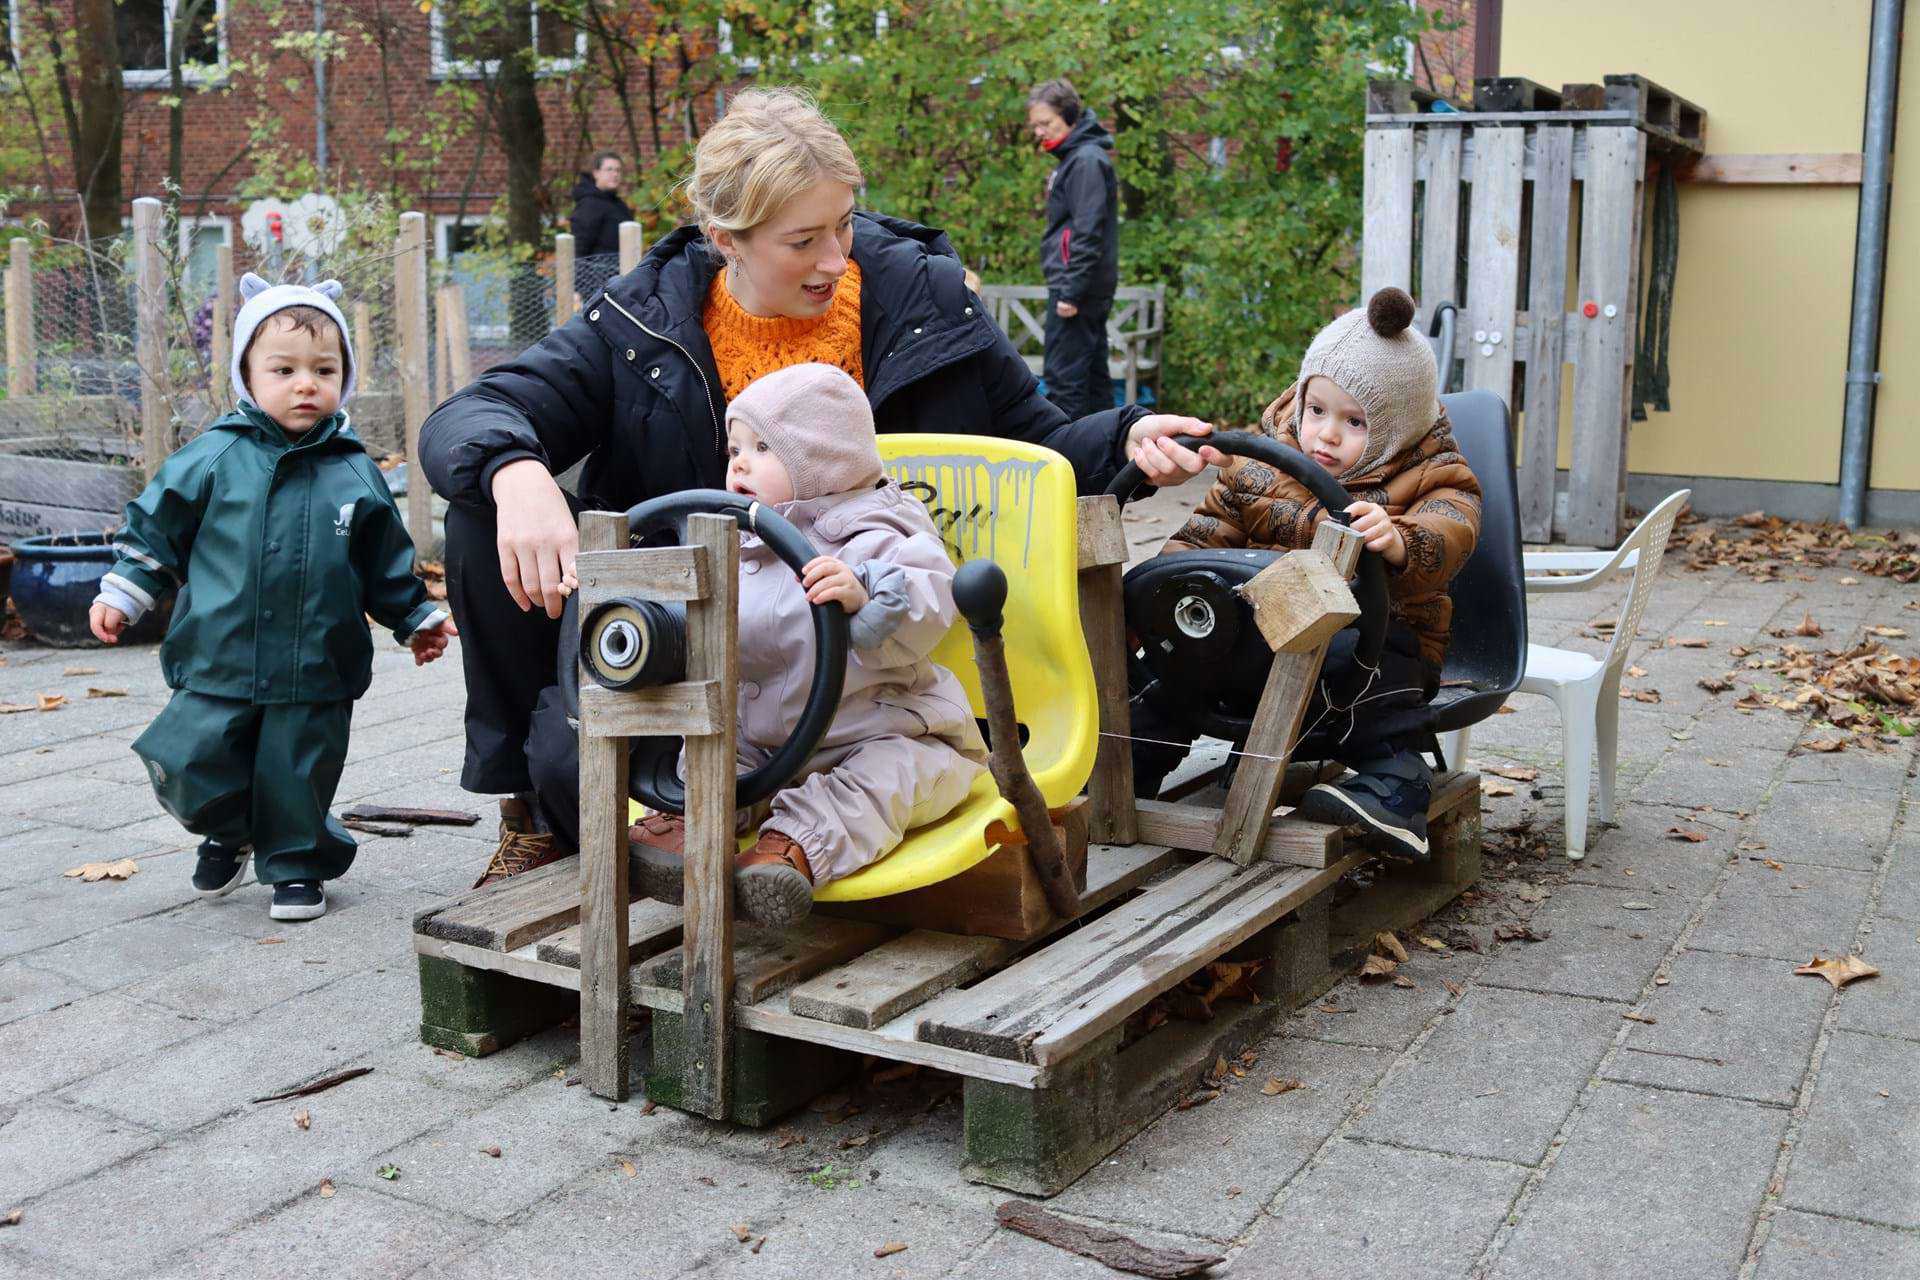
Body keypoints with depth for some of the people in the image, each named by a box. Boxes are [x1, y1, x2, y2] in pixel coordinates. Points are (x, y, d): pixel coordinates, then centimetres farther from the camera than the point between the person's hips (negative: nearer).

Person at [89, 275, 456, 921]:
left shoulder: (356, 474, 3)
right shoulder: (213, 456, -2)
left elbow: (388, 564, 13)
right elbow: (155, 527, 7)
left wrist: (417, 620, 16)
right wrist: (120, 594, 3)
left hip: (317, 674, 0)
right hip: (217, 666, 0)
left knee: (296, 776, 6)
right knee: (191, 771, 0)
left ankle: (296, 865, 30)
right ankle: (228, 832, 31)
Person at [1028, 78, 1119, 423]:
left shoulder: (1087, 160, -12)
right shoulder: (1072, 158, 18)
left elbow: (1088, 232, -19)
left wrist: (1071, 291, -21)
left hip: (1078, 289, -10)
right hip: (1090, 291, 10)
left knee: (1064, 375, -10)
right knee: (1093, 374, 13)